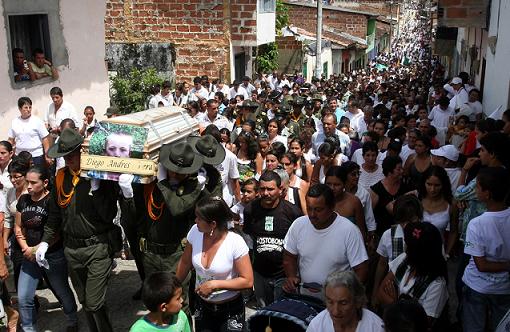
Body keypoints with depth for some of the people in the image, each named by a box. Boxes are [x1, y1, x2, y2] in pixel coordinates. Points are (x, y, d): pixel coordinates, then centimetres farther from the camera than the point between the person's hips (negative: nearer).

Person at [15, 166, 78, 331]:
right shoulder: (23, 200, 2)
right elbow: (18, 227, 10)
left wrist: (38, 249, -16)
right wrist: (26, 248, -3)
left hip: (54, 256, -5)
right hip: (30, 256, 5)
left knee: (62, 292, 12)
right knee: (23, 298, 5)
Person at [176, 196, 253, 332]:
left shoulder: (235, 242, -25)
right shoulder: (195, 232, -13)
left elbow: (248, 281, -20)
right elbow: (185, 262, 3)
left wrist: (214, 284, -23)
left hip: (231, 310, -4)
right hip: (202, 306, 4)